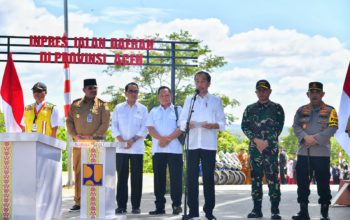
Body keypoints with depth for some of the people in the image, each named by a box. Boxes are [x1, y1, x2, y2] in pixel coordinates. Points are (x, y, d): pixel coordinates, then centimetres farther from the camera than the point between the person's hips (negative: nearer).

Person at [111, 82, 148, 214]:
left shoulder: (142, 109, 7)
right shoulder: (118, 108, 9)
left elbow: (144, 128, 1)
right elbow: (114, 126, 3)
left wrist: (133, 140, -12)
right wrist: (122, 140, -11)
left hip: (137, 148, 0)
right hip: (121, 148, 0)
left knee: (136, 177, 0)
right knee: (121, 177, 1)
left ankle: (136, 206, 5)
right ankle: (121, 205, 4)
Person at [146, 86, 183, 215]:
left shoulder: (178, 110, 9)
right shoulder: (154, 112, 16)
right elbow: (150, 128, 4)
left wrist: (168, 139, -14)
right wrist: (161, 138, -13)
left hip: (174, 149, -3)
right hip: (158, 150, 3)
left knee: (175, 178, -5)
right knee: (159, 178, 4)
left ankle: (176, 205, 0)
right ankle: (159, 206, 8)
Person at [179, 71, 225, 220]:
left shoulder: (216, 100, 10)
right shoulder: (189, 100, 14)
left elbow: (222, 123, 5)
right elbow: (182, 121, 8)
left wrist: (212, 125, -15)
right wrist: (187, 124, -14)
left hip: (209, 144, -1)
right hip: (192, 143, 1)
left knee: (208, 178, 0)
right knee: (192, 177, -1)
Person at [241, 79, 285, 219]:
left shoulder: (277, 108, 6)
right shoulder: (250, 109, 13)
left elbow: (279, 128, 0)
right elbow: (245, 127, 6)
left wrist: (266, 142, -9)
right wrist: (256, 140, -8)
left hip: (271, 148, -3)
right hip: (254, 148, 3)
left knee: (272, 178, -8)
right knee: (255, 178, 4)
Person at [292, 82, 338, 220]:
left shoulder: (330, 111, 3)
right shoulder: (301, 110, 13)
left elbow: (332, 128, -8)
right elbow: (295, 126, 4)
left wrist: (316, 139, -17)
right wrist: (305, 137, -14)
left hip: (321, 153, -3)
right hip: (303, 152, 3)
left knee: (323, 183, 0)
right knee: (302, 183, 5)